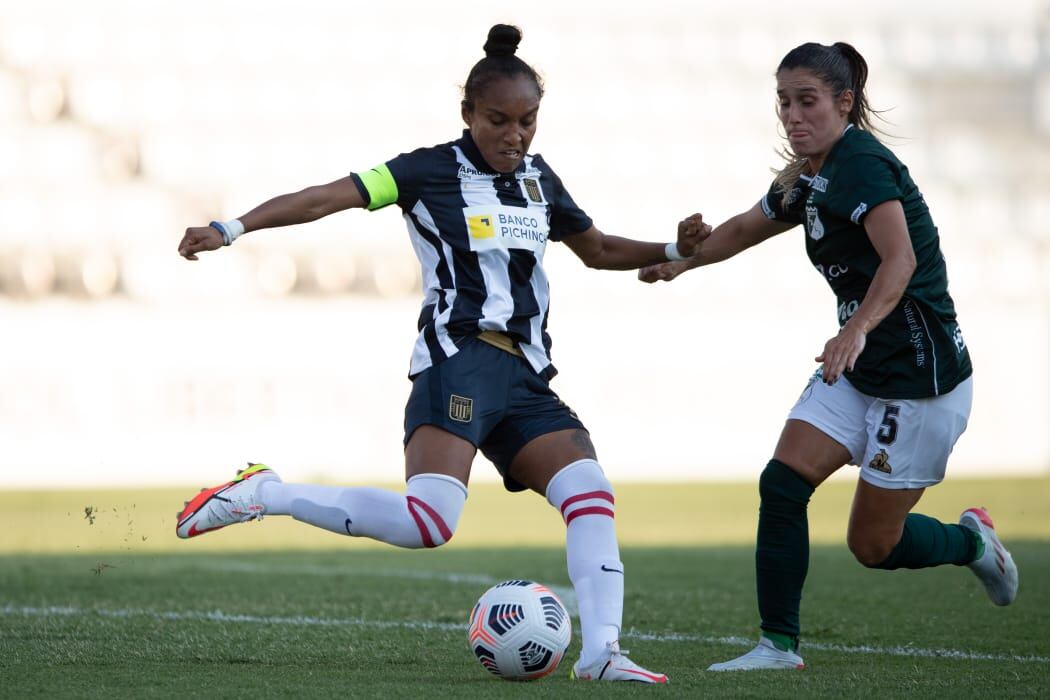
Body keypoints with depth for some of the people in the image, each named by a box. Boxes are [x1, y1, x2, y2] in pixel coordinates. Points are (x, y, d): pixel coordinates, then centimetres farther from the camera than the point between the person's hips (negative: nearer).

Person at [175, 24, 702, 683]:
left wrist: (671, 251, 19)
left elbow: (598, 249, 34)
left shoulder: (538, 179, 18)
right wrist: (231, 228, -21)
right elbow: (326, 198, -10)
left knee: (592, 491, -11)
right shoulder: (431, 171, -1)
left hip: (525, 376, 7)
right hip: (460, 361, -7)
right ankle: (262, 494, -11)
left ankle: (601, 652, -11)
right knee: (428, 523, -24)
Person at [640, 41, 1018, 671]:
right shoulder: (807, 177, 8)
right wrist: (683, 260, 33)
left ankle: (972, 541, 27)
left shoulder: (861, 163, -20)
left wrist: (858, 330, -47)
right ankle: (779, 644, 0)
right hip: (859, 370, 8)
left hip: (921, 377, -8)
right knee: (782, 484, -7)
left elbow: (900, 259, -34)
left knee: (873, 544, -1)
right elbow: (749, 227, 30)